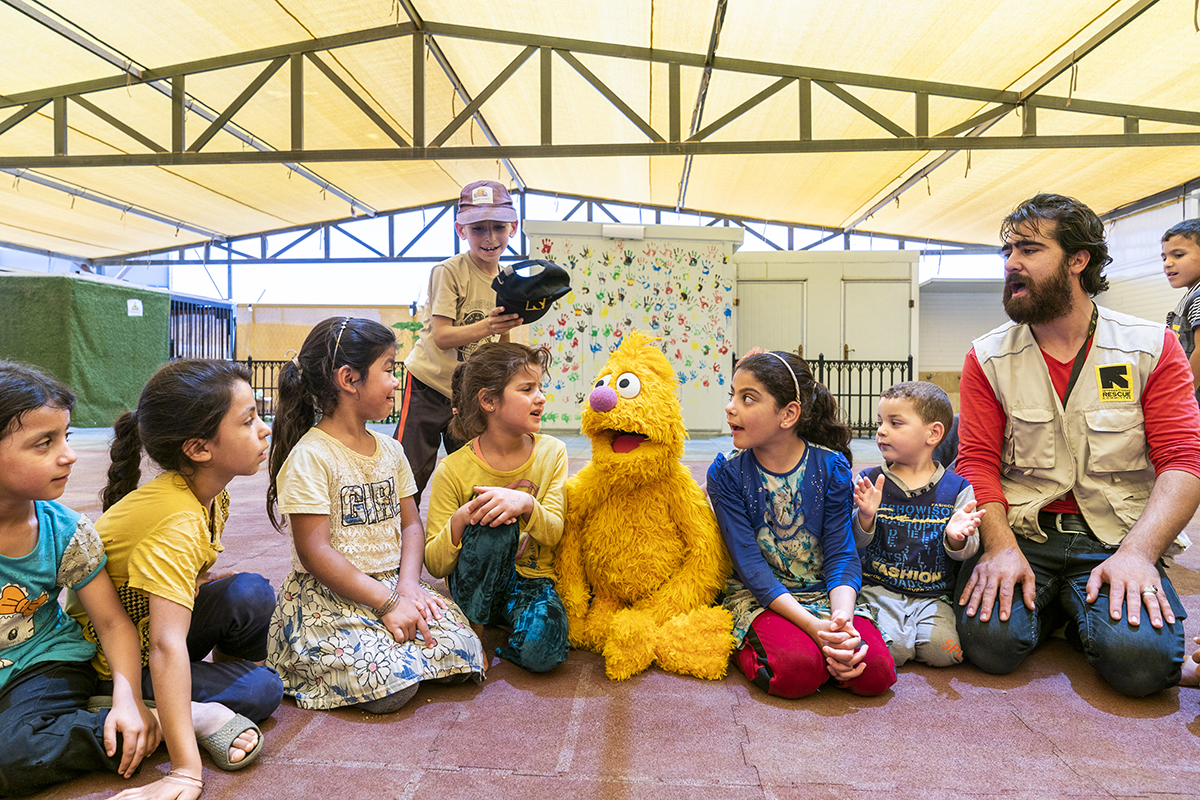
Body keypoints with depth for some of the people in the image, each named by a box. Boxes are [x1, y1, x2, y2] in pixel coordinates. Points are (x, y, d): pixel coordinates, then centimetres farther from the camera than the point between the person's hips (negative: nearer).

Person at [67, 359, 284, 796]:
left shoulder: (209, 493, -7)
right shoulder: (177, 524, -36)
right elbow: (166, 646, -44)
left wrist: (203, 580, -9)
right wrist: (186, 770, -47)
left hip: (152, 617, 9)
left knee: (250, 591, -20)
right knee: (262, 691, -24)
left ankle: (229, 666, 2)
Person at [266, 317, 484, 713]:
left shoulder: (389, 450, 9)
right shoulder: (310, 457, -15)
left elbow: (411, 524, 9)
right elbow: (315, 552, -19)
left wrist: (408, 585, -10)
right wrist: (387, 603, -20)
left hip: (391, 585, 6)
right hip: (329, 597, -6)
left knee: (463, 649, -13)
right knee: (391, 687, -24)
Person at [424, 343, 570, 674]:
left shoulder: (552, 453, -3)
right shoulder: (453, 470, -12)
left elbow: (554, 532, -9)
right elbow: (435, 565, -10)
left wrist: (526, 503, -31)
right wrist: (459, 521, -31)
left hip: (532, 582, 1)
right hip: (474, 586, -1)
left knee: (541, 651, -31)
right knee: (495, 527, -33)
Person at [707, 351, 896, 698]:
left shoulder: (831, 466, -6)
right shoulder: (726, 473, -9)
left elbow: (842, 554, -8)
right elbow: (749, 565, -15)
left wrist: (841, 618, -28)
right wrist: (813, 625, -27)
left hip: (825, 593, 2)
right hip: (759, 598, -2)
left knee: (876, 672, -21)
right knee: (798, 670, -30)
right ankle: (745, 646, 0)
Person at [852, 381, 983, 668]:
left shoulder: (956, 488, 0)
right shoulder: (868, 482, 1)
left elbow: (966, 551, 1)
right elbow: (854, 543, -3)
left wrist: (956, 538, -23)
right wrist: (865, 518, -25)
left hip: (933, 594, 1)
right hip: (879, 589, -1)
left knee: (942, 650, -22)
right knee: (890, 649, -24)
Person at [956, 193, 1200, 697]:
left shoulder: (1152, 347, 2)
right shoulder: (987, 357, 3)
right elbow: (977, 462, -1)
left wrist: (1136, 554, -19)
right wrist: (1002, 548, -17)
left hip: (1116, 538, 0)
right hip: (1023, 534, 1)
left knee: (1142, 661, -26)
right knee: (990, 641, -24)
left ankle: (1083, 610, 9)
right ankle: (1050, 606, 10)